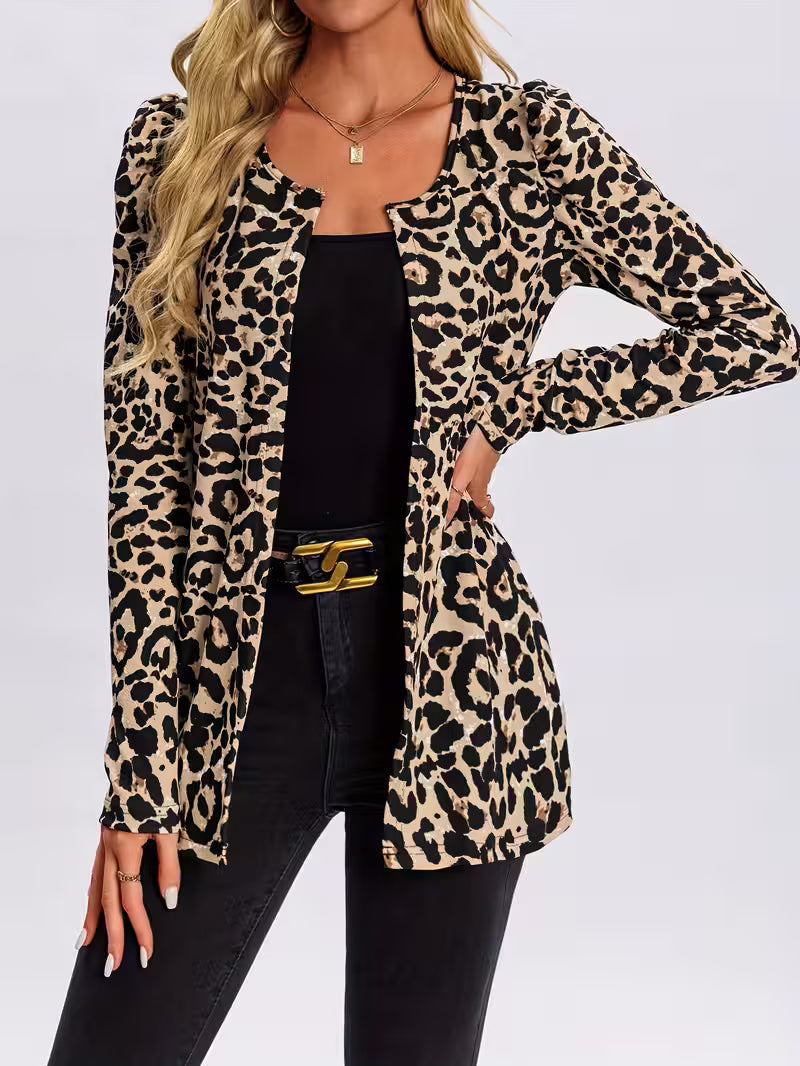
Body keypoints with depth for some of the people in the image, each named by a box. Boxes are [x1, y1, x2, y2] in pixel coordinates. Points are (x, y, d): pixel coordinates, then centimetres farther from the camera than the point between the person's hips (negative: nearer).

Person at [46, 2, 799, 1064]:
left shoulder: (531, 140, 2)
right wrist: (141, 765, -5)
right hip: (239, 678, 1)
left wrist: (510, 405, -4)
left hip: (448, 687, 0)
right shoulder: (178, 143, 3)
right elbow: (146, 465, -1)